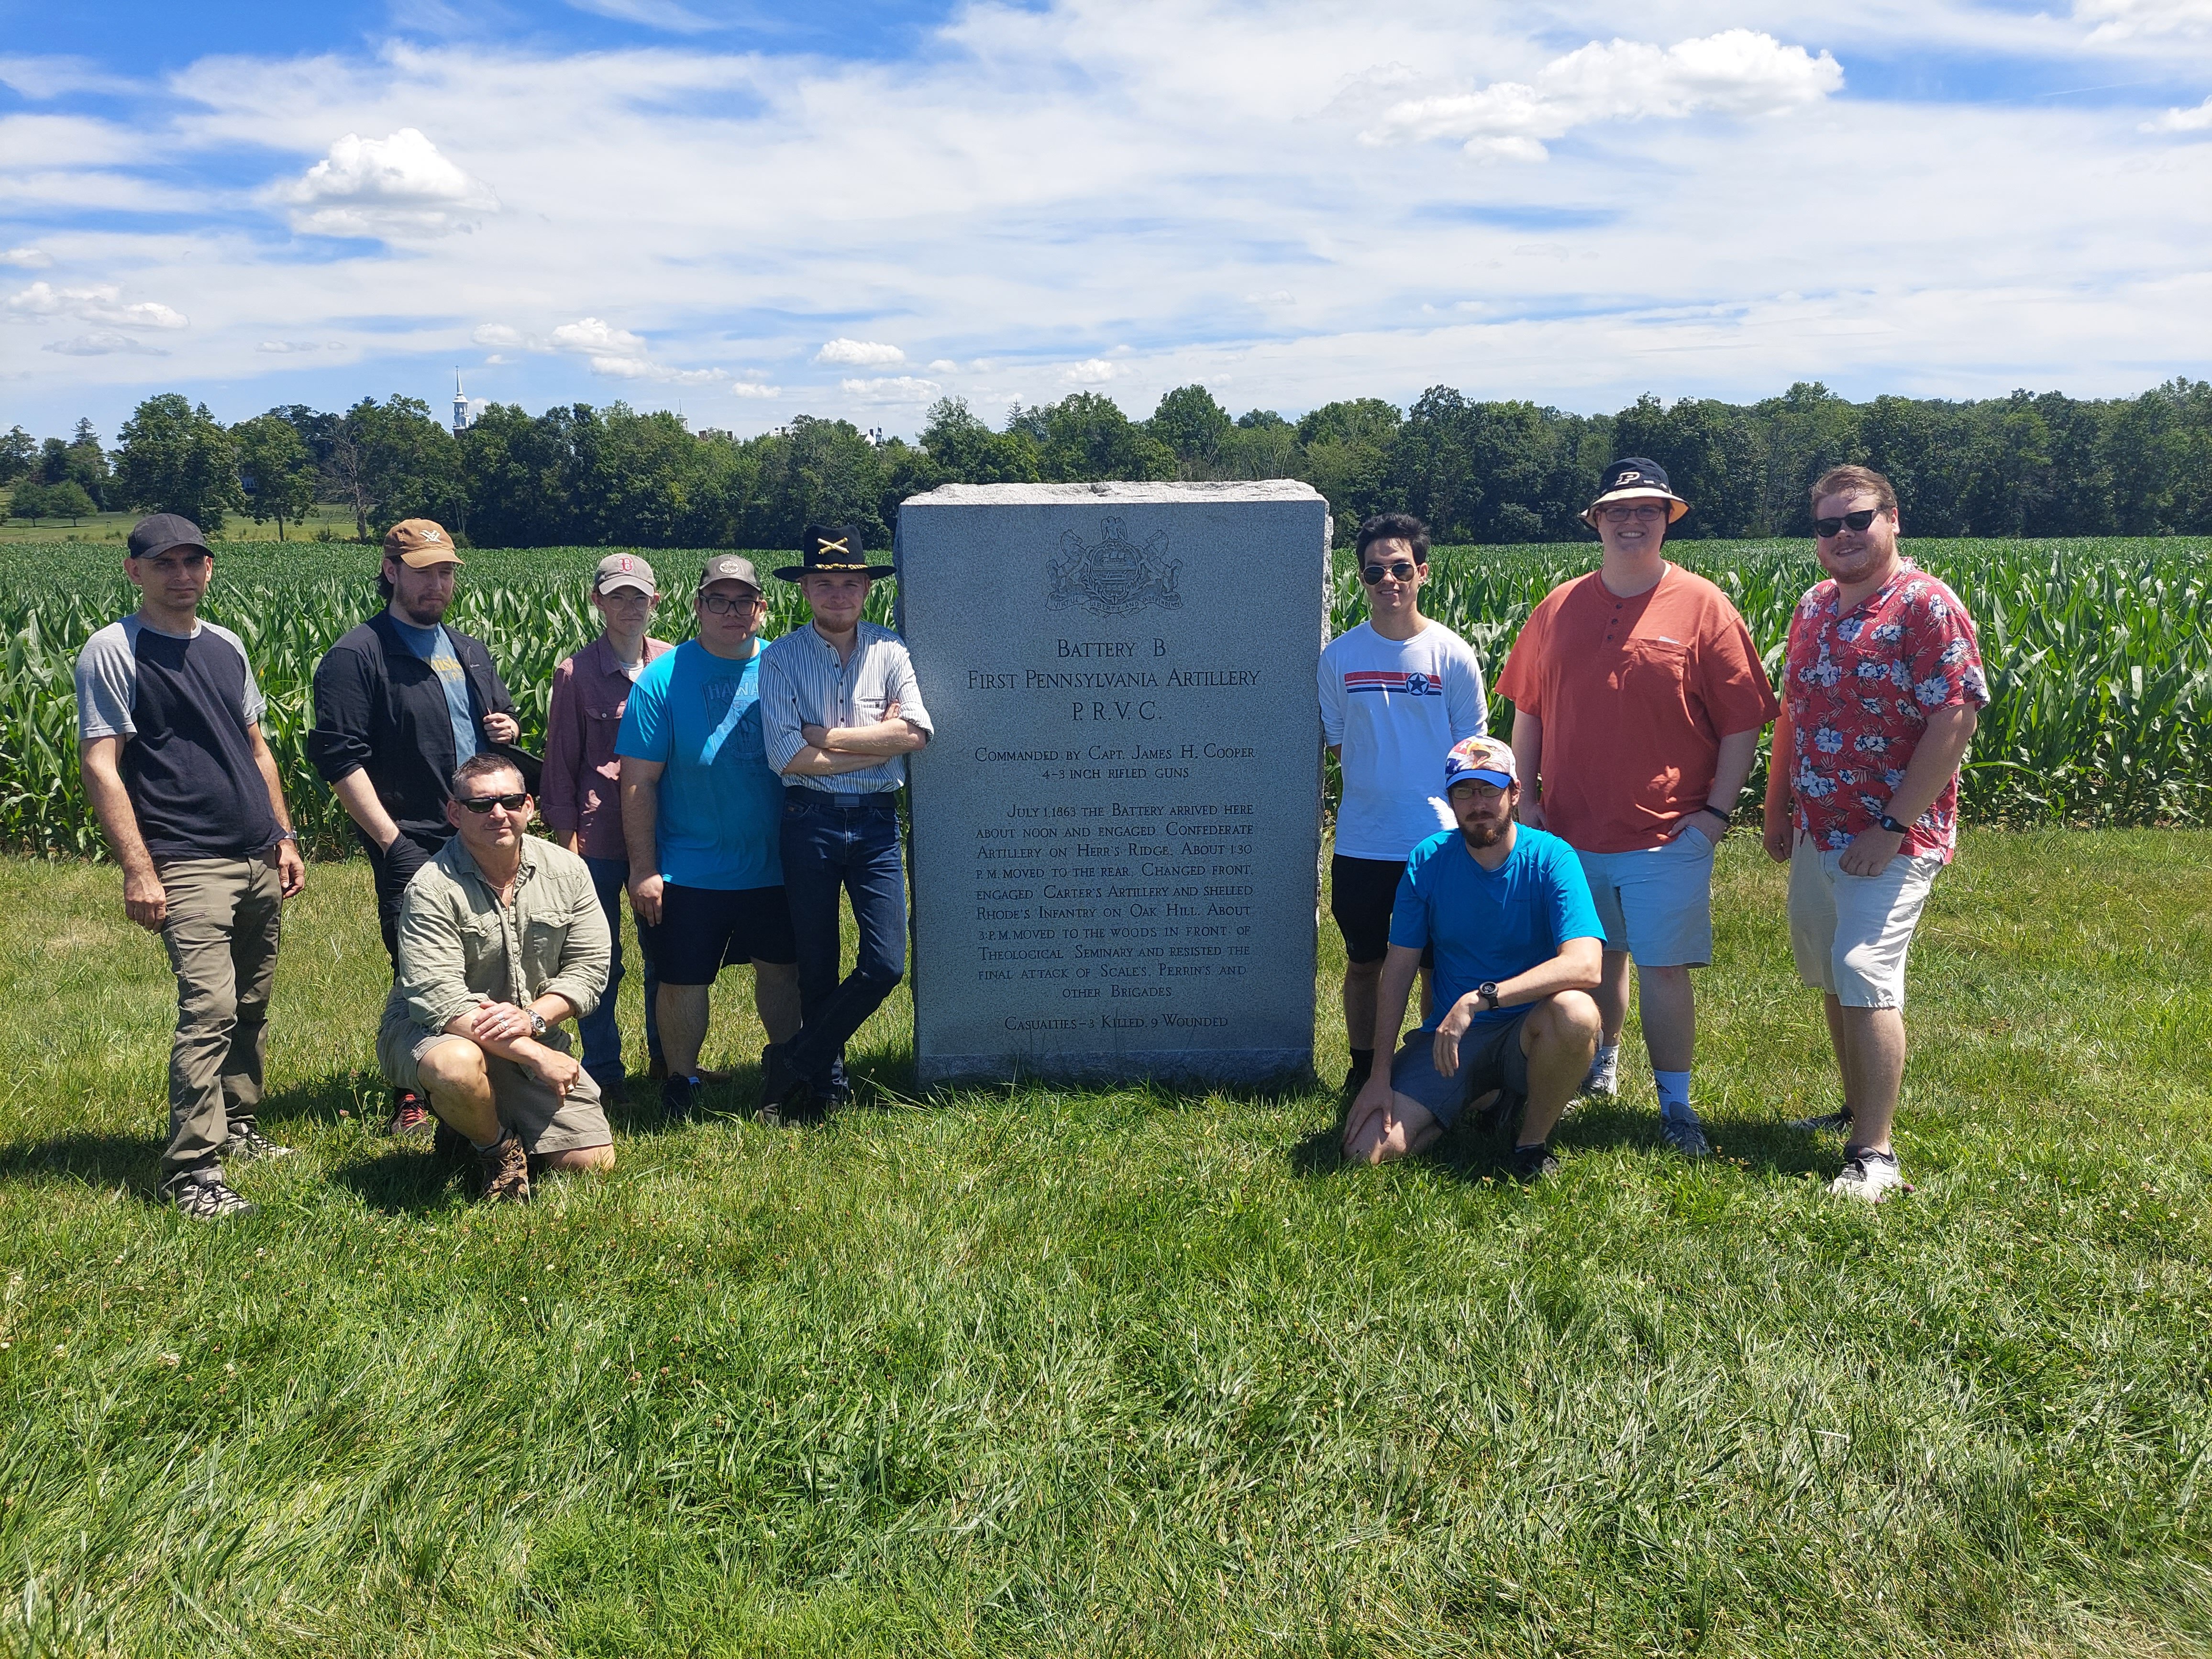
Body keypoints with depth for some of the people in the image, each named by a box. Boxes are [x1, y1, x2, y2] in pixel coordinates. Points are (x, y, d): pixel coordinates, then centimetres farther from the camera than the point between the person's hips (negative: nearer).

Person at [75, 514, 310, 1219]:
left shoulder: (226, 646, 15)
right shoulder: (113, 651, -5)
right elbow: (100, 766, -10)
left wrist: (284, 836, 16)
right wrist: (138, 869, -16)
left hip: (260, 864, 7)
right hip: (188, 865, -7)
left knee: (251, 1007, 13)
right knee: (208, 1010, -15)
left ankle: (238, 1131, 29)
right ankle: (190, 1173, -8)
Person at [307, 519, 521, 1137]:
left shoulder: (469, 652, 17)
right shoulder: (357, 656, -6)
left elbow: (502, 714, 29)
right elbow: (340, 758, -12)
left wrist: (508, 727, 3)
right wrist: (389, 839, -17)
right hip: (413, 846, -6)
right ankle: (409, 1101, 11)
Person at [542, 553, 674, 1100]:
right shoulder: (576, 672, -4)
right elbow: (560, 763, 0)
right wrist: (567, 839, -3)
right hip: (600, 835, -3)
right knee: (600, 957, 6)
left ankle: (666, 1056, 31)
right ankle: (603, 1070, 19)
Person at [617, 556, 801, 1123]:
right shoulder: (663, 679, -9)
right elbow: (639, 782, -9)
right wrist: (644, 869, -12)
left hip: (774, 866, 3)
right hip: (690, 872, -3)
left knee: (780, 969, 16)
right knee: (683, 981, 7)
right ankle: (681, 1084, 27)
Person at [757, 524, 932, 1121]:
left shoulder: (890, 651, 4)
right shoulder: (781, 658, -1)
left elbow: (916, 731, -10)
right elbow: (788, 756, -12)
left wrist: (826, 736, -11)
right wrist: (880, 741, -10)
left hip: (876, 823, 2)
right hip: (811, 820, -2)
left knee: (886, 964, -4)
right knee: (818, 969, 7)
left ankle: (791, 1063, 12)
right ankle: (827, 1085, 24)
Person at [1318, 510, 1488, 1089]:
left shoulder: (1453, 654, -3)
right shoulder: (1340, 656, 1)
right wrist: (1375, 778, 0)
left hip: (1439, 841, -1)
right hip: (1360, 841, 2)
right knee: (1363, 963, 12)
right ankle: (1363, 1068, 28)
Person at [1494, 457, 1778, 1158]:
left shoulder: (1703, 608, -3)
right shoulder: (1559, 608, 6)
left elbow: (1742, 723, -3)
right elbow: (1527, 712, 12)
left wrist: (1717, 811, -8)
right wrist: (1527, 797, 6)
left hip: (1668, 835, -3)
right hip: (1570, 830, 3)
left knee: (1664, 967, -1)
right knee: (1595, 957, 16)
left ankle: (1675, 1104, 12)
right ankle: (1600, 1062, 37)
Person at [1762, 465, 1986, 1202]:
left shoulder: (1926, 606, -12)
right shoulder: (1814, 606, 12)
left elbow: (1955, 720, -18)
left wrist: (1892, 828, -20)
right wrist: (1776, 807, 16)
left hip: (1891, 841, -8)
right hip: (1817, 833, 8)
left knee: (1866, 976, -14)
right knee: (1831, 978, 15)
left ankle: (1877, 1154, -8)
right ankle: (1859, 1111, 31)